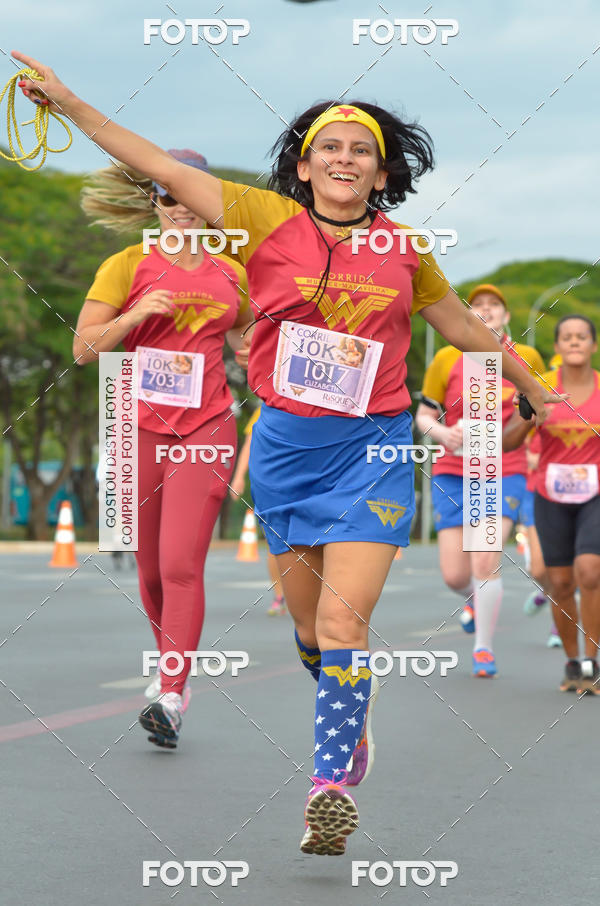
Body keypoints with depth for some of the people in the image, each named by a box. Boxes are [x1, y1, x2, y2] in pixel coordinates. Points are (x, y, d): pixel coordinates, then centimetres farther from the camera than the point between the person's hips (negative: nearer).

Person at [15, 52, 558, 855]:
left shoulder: (404, 251, 4)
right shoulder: (269, 220, 0)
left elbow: (464, 327, 19)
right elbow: (165, 170, -2)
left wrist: (536, 392, 29)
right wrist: (69, 102, -6)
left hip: (372, 449, -1)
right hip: (285, 445, 1)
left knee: (344, 618, -15)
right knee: (311, 624, 11)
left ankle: (331, 784, -17)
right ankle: (353, 726, 38)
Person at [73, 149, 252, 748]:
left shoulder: (231, 274, 10)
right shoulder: (127, 266, 2)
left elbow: (246, 340, 26)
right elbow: (83, 349, -1)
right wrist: (136, 315, -16)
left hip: (206, 427, 0)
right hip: (141, 424, 0)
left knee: (182, 564, -13)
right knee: (150, 567, 10)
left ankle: (171, 698, -13)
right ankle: (169, 665, 35)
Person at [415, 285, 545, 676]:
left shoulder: (527, 358, 4)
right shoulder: (446, 359, 0)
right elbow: (424, 414, 6)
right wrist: (443, 433, -15)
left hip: (505, 475, -1)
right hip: (453, 474, 1)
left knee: (486, 560, -18)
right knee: (454, 575, -3)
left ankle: (484, 648, 1)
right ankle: (475, 598, 36)